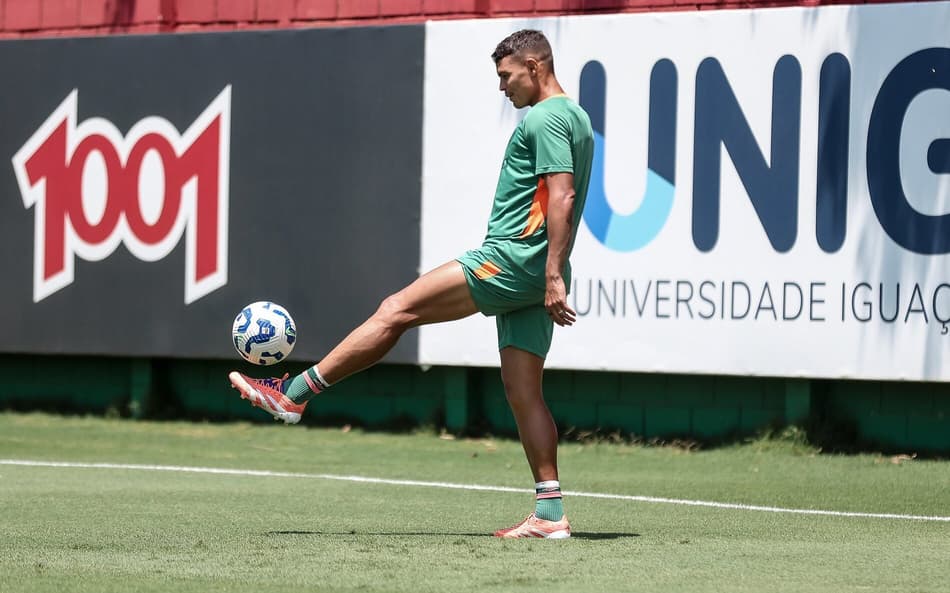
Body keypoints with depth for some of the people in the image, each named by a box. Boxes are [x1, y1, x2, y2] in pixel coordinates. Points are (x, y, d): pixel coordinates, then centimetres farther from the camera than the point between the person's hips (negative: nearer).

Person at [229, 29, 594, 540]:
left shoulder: (545, 118, -10)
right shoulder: (574, 118, 22)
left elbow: (562, 197, -20)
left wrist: (553, 277, -24)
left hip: (510, 258, -10)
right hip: (531, 279, 10)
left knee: (396, 310, -7)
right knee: (523, 393, 6)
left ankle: (292, 394, -4)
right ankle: (549, 515, 1)